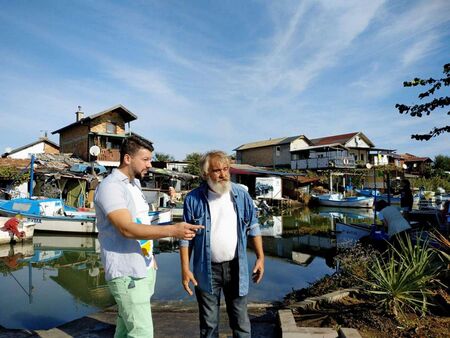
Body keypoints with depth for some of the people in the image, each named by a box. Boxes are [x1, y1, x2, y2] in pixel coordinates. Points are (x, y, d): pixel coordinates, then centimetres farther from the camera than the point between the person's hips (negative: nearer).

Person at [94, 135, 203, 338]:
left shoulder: (134, 183, 13)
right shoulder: (110, 186, -16)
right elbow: (127, 228, -27)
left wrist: (150, 257, 14)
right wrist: (172, 230, -35)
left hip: (144, 269, 8)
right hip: (127, 273, -8)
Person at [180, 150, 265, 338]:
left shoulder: (241, 195, -3)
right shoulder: (193, 199, -8)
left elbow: (253, 227, 5)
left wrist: (260, 257, 3)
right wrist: (185, 269, -6)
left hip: (236, 267, 1)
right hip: (207, 270, -1)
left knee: (240, 319, 16)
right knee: (209, 323, 16)